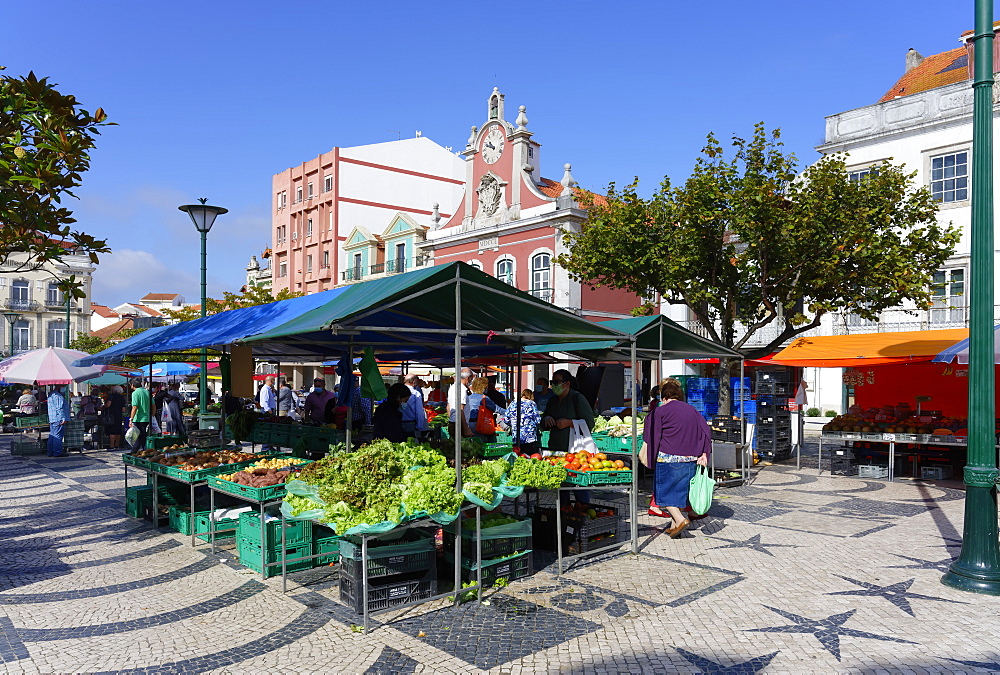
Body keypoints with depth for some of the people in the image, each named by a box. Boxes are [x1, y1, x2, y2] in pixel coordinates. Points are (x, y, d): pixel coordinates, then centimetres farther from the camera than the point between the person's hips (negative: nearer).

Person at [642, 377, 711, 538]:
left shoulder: (660, 411, -4)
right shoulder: (693, 411, 12)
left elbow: (651, 436, -6)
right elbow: (706, 432, 7)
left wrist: (652, 458, 3)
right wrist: (704, 454, 4)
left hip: (668, 458, -6)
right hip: (690, 460, 6)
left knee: (664, 492, 4)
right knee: (679, 491, 14)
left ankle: (680, 520, -11)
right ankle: (675, 525, 17)